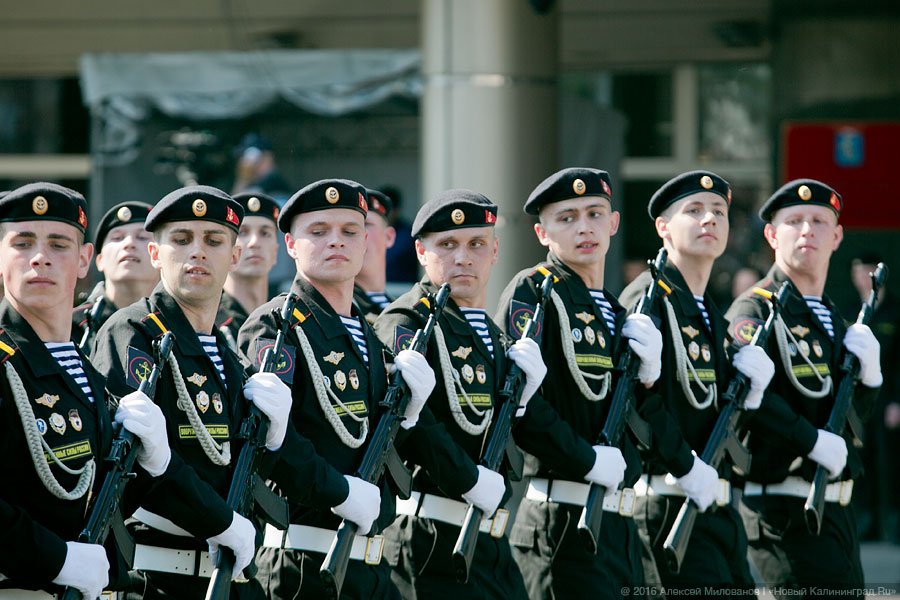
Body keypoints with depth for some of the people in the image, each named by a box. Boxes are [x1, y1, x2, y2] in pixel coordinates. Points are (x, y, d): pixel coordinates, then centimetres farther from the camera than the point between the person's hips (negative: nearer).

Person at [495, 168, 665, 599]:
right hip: (562, 525, -8)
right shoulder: (533, 292, -6)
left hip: (618, 525, 8)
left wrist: (647, 372, 1)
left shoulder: (612, 312, 17)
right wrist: (587, 459, -19)